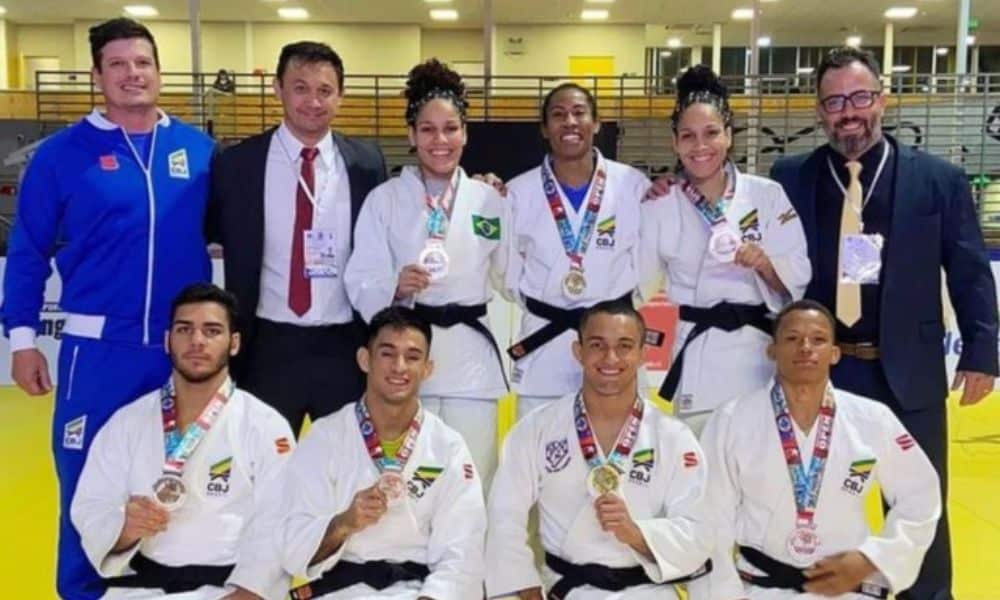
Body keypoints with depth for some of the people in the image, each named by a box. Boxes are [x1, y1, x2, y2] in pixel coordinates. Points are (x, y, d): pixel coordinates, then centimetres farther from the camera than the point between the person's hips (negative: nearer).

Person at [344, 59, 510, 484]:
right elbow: (360, 284, -5)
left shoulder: (491, 201, 6)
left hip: (471, 356, 2)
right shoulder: (384, 199, 0)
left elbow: (512, 278, 12)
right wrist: (395, 286, -22)